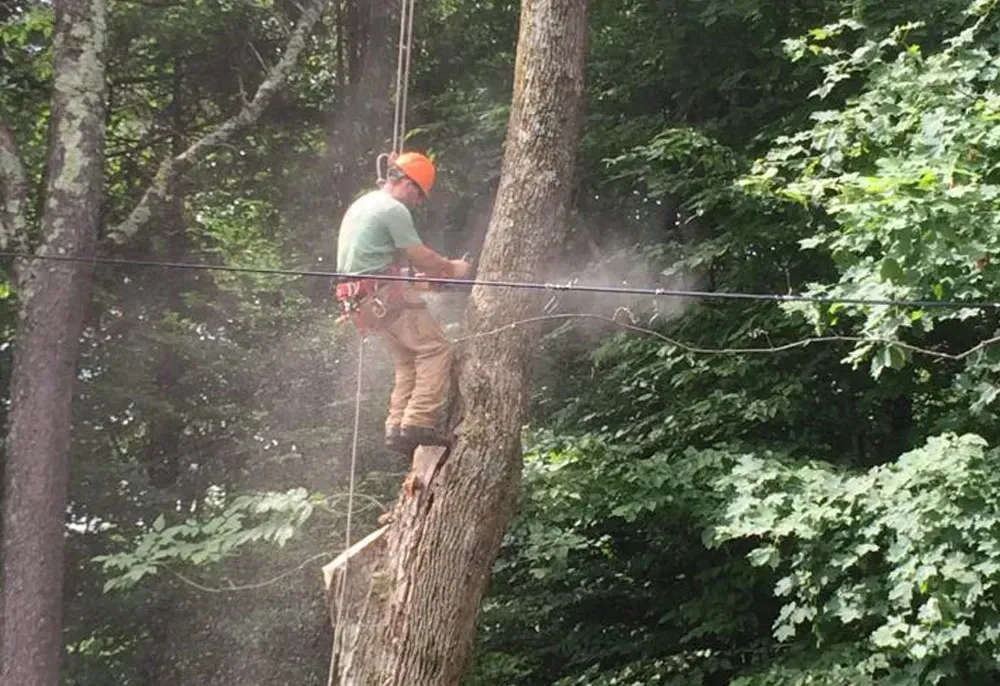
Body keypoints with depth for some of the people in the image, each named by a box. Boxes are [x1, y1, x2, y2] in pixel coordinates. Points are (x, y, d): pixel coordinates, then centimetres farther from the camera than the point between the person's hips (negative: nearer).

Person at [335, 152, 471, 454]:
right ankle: (418, 422, -18)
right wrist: (451, 268, 8)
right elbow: (419, 256, -10)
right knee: (436, 350, -9)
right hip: (388, 296, -10)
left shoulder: (360, 205, 22)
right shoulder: (393, 209, -9)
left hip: (362, 301, 10)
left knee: (407, 361, 12)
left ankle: (396, 427, 3)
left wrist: (434, 271, 24)